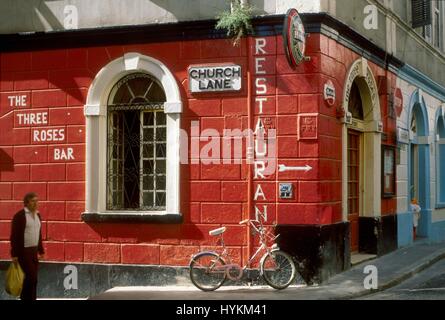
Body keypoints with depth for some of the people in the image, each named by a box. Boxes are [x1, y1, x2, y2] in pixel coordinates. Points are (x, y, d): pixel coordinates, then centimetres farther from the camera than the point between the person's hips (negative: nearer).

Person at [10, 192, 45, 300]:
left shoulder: (37, 215, 11)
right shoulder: (20, 215, -11)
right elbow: (14, 236, -13)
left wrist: (41, 251, 17)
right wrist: (14, 254, -16)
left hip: (34, 251, 7)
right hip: (23, 251, -7)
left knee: (32, 278, 8)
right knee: (31, 277, -9)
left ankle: (26, 297, 15)